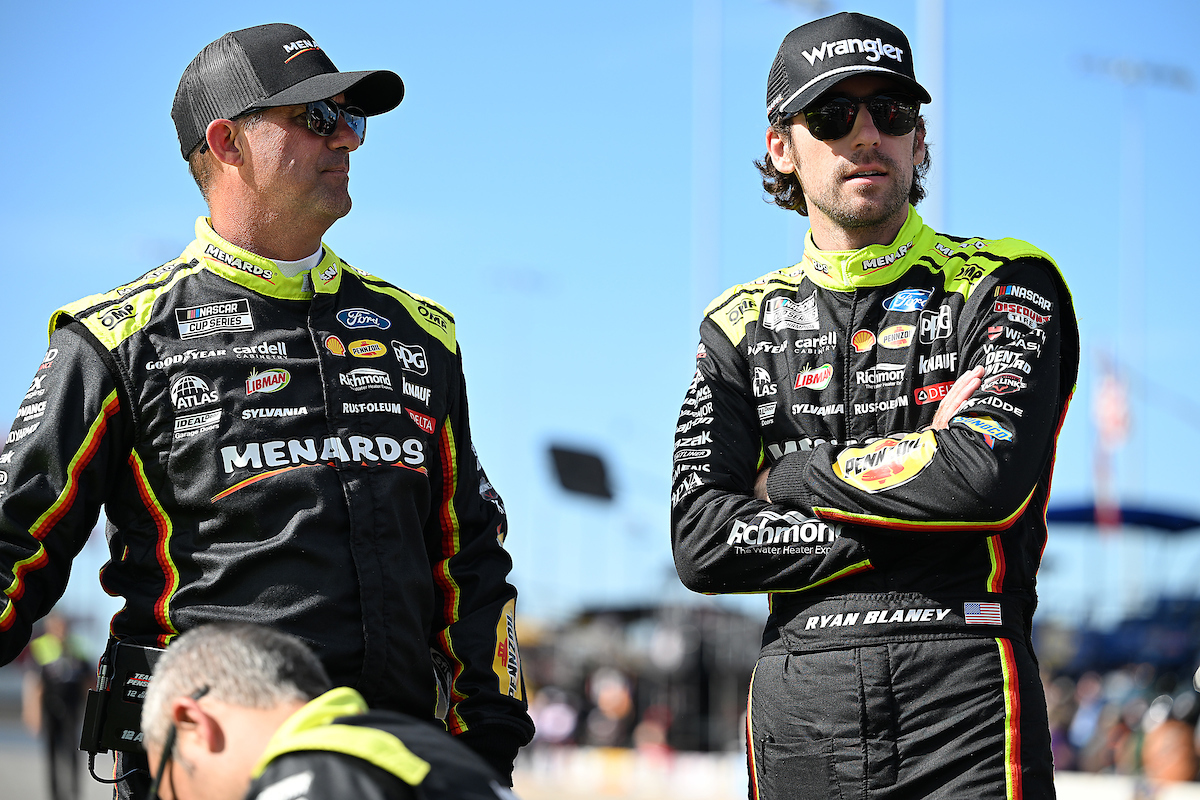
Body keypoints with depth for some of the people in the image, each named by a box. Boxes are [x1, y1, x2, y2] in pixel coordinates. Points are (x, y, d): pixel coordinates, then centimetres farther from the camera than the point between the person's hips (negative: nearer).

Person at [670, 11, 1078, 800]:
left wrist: (794, 476, -3)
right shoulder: (744, 324, 13)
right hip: (797, 716, 3)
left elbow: (991, 475, -15)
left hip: (962, 702, -3)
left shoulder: (1007, 284, 4)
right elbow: (701, 543, 0)